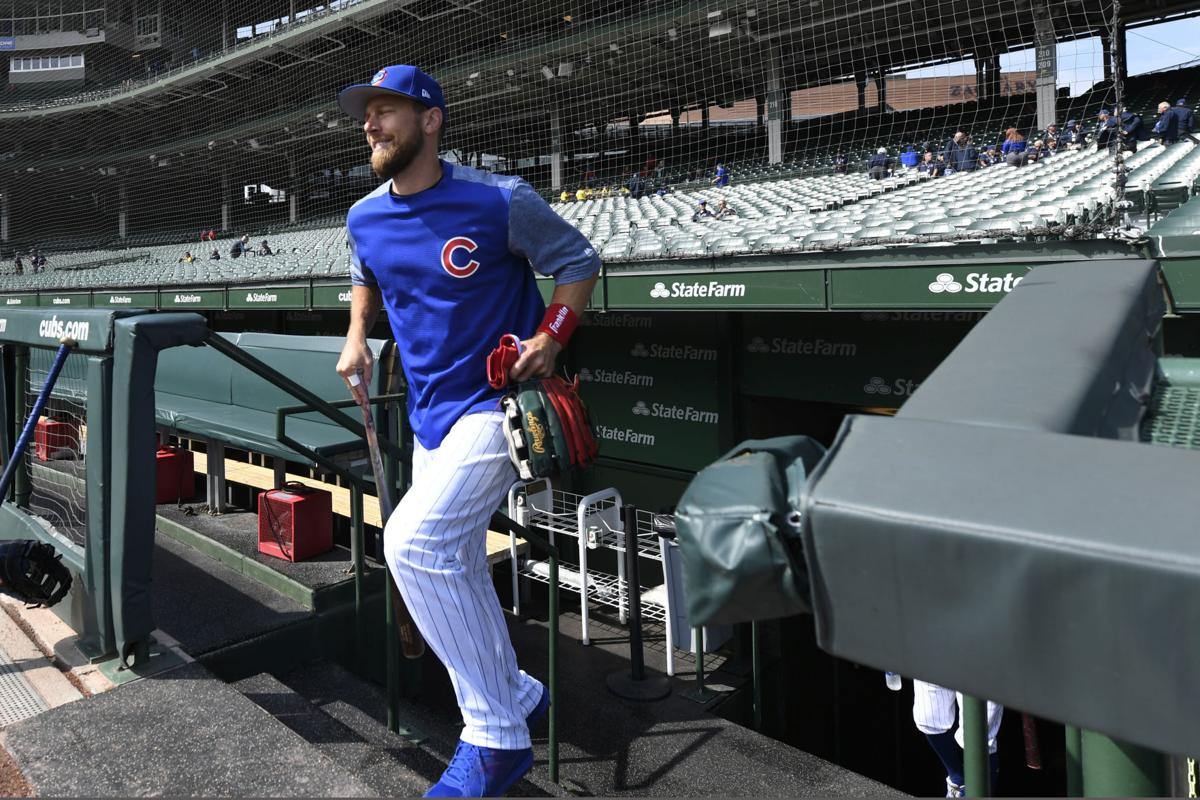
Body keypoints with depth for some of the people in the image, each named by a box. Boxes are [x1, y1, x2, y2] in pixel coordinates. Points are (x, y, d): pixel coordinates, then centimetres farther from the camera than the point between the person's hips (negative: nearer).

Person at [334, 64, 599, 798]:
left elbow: (578, 260, -2)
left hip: (500, 402, -7)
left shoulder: (500, 201, -12)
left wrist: (551, 336, -15)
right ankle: (517, 697, 35)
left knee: (412, 541, -24)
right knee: (456, 574, 12)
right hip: (431, 414, 8)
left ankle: (496, 739, -10)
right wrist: (357, 335, 8)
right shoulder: (365, 218, 6)